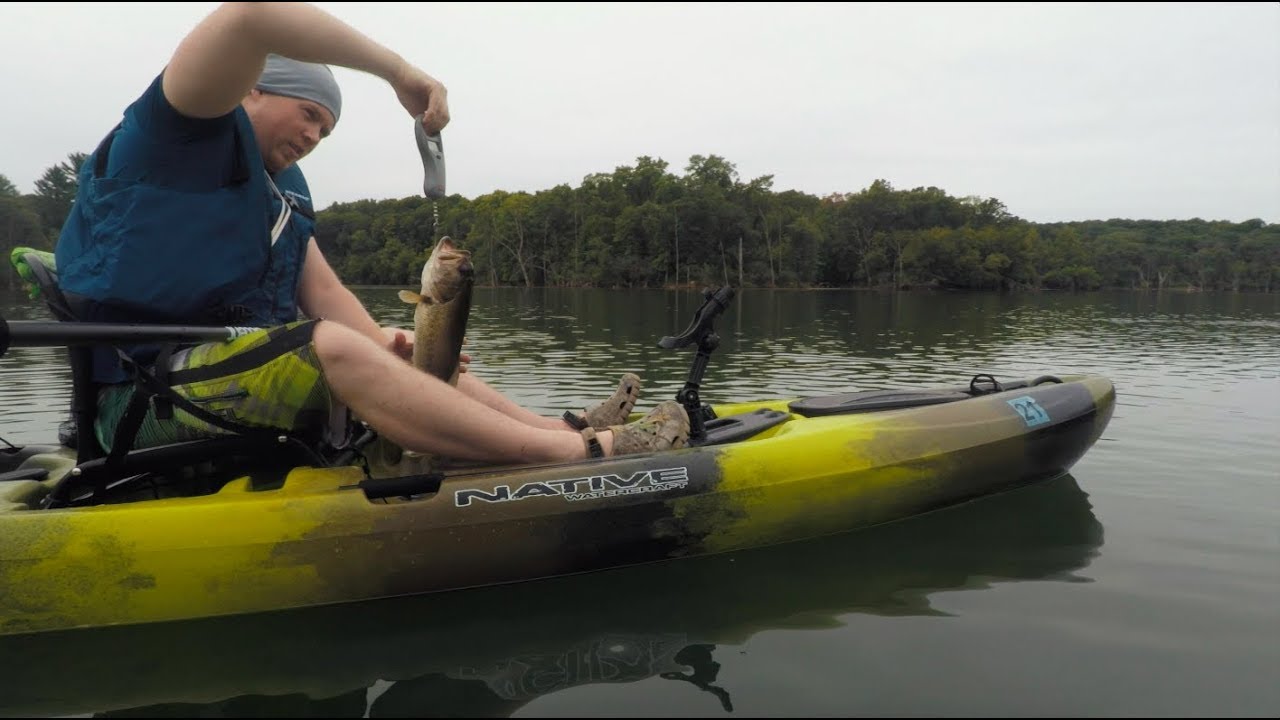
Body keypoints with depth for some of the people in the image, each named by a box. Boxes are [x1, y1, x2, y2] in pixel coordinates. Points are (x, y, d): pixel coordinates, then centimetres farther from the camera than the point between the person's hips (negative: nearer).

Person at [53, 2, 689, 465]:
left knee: (402, 357, 8)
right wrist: (398, 71, -20)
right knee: (331, 346, -31)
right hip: (147, 391, -9)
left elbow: (323, 290, 9)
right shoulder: (178, 132, -4)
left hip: (238, 374, 9)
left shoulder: (284, 193, 19)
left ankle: (560, 427, -6)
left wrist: (384, 345, -10)